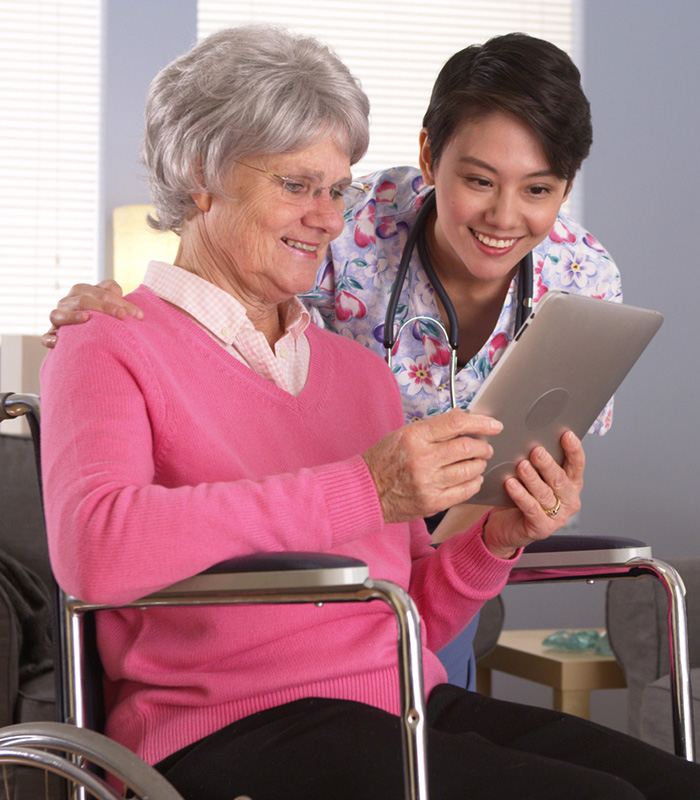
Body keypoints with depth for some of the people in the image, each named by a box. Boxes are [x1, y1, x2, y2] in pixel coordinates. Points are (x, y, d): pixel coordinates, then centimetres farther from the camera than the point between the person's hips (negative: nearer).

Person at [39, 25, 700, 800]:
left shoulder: (359, 367, 22)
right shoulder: (113, 348, 2)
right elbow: (92, 548, -21)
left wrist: (495, 541, 1)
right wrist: (364, 491, -22)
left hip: (411, 708, 7)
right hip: (234, 729, -6)